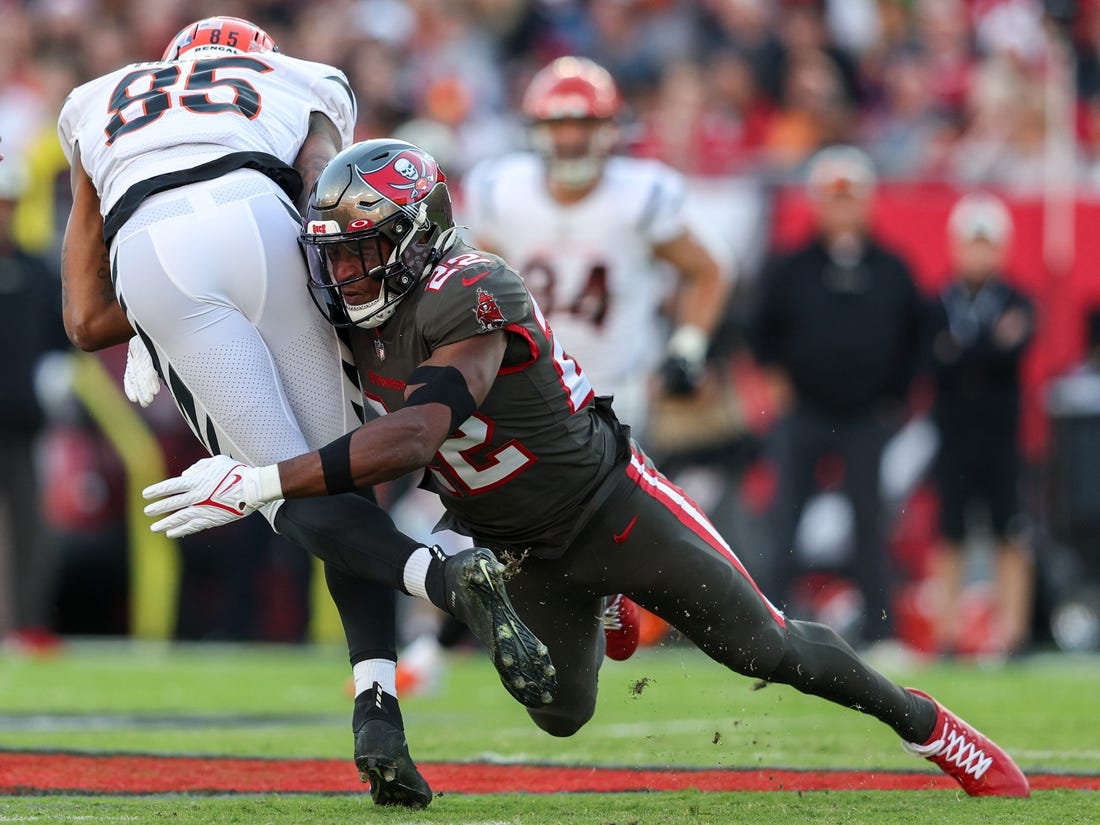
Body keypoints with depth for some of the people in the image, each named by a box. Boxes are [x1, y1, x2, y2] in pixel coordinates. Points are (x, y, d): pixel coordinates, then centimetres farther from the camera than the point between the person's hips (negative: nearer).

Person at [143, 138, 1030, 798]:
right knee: (561, 717, 8)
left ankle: (923, 723, 21)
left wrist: (258, 484, -50)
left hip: (608, 499, -7)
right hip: (526, 550, 7)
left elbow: (411, 439, -46)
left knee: (766, 648, 1)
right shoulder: (366, 312, -9)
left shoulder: (467, 299, -34)